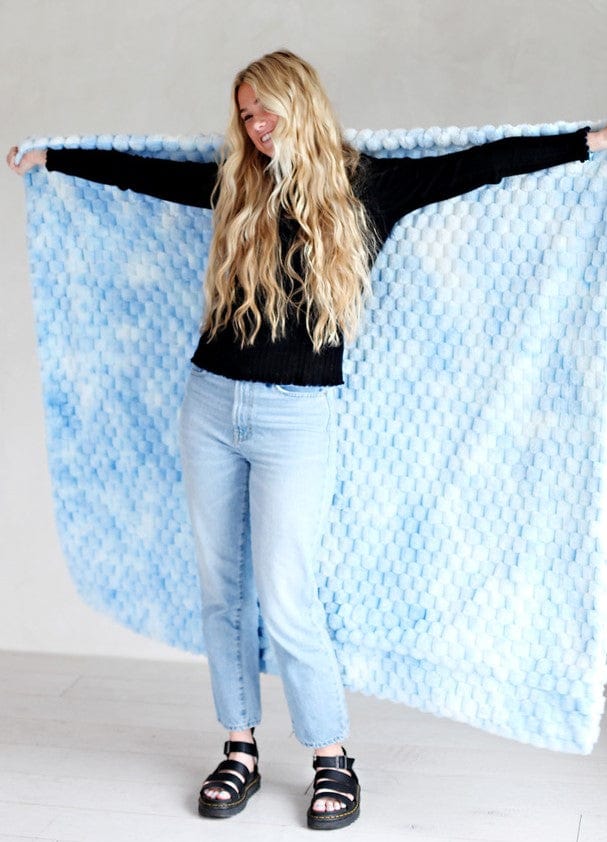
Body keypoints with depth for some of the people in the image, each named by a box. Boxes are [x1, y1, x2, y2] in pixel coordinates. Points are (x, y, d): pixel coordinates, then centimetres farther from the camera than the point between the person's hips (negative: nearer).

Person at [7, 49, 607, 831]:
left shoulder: (368, 184, 1)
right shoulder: (237, 184, 11)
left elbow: (481, 163, -2)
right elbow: (139, 170, 21)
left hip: (296, 416, -4)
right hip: (210, 402, 5)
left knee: (285, 599, -7)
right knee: (221, 589, 8)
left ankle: (333, 759, 11)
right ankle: (239, 750, 21)